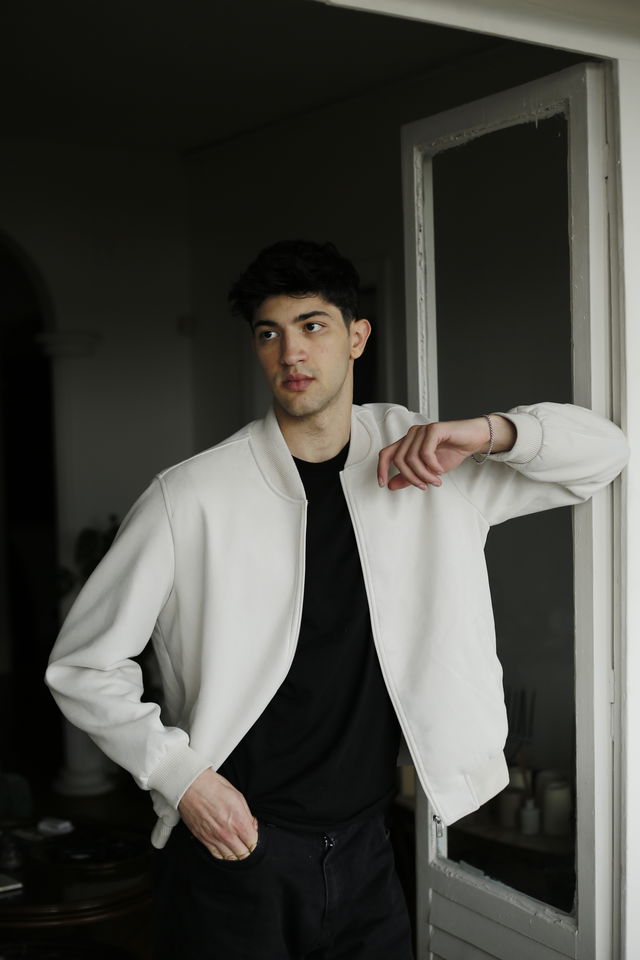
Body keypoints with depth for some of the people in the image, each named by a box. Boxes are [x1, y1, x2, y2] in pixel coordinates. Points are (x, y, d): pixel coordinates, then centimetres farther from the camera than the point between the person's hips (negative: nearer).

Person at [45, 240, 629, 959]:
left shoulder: (421, 463, 0)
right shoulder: (192, 496, -12)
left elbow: (602, 452, 4)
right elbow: (80, 665, -5)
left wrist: (488, 432, -14)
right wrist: (179, 776, -14)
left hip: (364, 847, 4)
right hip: (235, 848, -3)